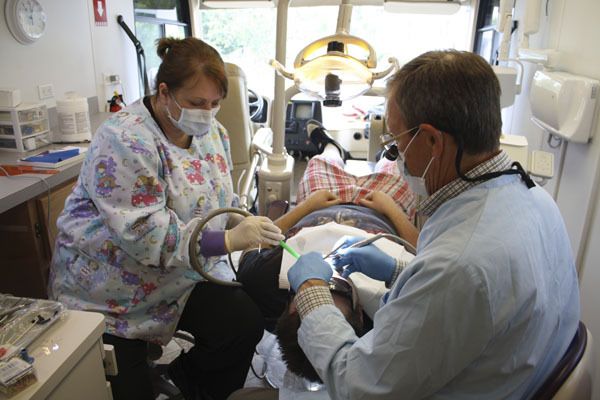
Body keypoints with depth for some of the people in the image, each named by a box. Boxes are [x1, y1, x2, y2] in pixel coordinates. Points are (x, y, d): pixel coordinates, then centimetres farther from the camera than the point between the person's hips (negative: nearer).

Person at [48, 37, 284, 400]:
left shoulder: (213, 132, 0)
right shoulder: (125, 141, -24)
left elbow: (224, 200, 9)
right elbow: (144, 233, -30)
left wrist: (244, 225, -13)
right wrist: (227, 240, -34)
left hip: (185, 275, 6)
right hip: (113, 290, -5)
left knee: (247, 323, -10)